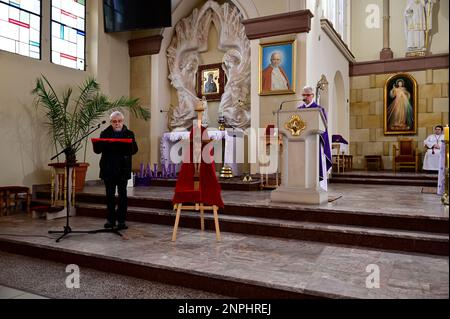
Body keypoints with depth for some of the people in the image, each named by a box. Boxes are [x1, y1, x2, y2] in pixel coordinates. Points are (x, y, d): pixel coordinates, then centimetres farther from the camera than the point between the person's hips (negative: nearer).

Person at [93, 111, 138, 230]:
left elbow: (134, 149, -4)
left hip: (123, 169, -1)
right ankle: (110, 219, 17)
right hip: (108, 169, 2)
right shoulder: (104, 134, 9)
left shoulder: (129, 134, 6)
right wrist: (97, 144, -19)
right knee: (110, 195, 7)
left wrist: (129, 145, -26)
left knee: (122, 194, 0)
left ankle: (121, 220, 6)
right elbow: (97, 150, 4)